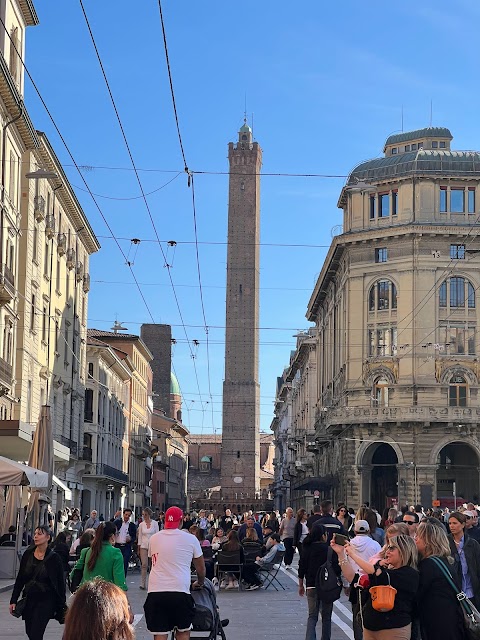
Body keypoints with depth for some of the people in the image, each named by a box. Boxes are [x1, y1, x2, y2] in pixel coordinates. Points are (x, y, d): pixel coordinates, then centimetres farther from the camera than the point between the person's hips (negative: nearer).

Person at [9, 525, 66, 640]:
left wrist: (62, 606, -6)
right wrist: (13, 600, 3)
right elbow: (20, 579, 7)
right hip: (29, 598, 5)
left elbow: (61, 583, -5)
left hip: (46, 600, -5)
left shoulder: (54, 558, -9)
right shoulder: (28, 554, 2)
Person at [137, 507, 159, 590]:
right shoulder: (141, 524, 6)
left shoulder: (155, 523, 0)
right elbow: (139, 536, 10)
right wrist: (138, 547, 5)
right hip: (143, 546, 1)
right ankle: (143, 584, -3)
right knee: (144, 565, -5)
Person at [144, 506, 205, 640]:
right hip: (180, 591, -2)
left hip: (155, 591, 2)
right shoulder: (190, 539, 3)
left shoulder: (154, 538, 11)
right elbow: (200, 567, 13)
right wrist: (200, 583, 33)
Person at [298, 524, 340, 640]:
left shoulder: (306, 549, 0)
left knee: (312, 616, 7)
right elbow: (336, 569, -8)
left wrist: (301, 585, 15)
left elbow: (301, 569, 5)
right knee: (326, 617, 10)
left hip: (311, 587, 2)